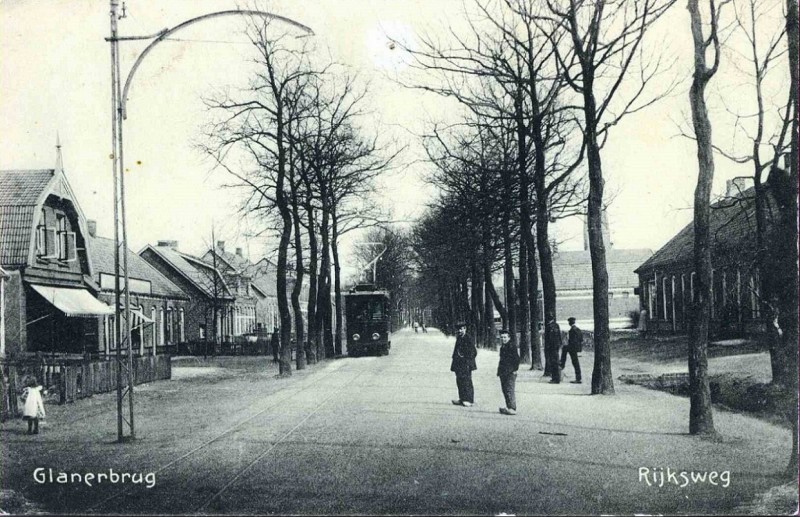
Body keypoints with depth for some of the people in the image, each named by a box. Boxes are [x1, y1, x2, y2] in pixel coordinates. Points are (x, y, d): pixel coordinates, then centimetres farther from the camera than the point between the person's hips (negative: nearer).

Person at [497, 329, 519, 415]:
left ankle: (512, 409, -11)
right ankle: (509, 407, 18)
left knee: (509, 390, -12)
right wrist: (499, 371, 20)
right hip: (503, 373, 9)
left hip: (510, 373, -9)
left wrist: (515, 369, -14)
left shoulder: (512, 346, -8)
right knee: (505, 390, 10)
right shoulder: (502, 347, 17)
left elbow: (517, 359, -11)